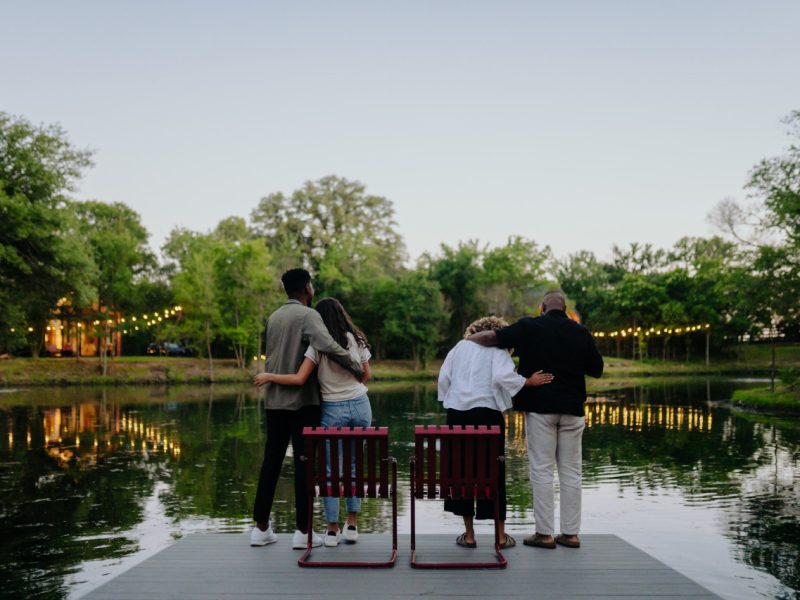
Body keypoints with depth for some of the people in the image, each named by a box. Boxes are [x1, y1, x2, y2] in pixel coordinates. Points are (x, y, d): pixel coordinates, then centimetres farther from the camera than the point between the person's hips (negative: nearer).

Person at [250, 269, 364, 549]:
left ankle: (261, 527, 14)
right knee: (303, 463, -1)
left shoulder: (274, 317, 13)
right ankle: (302, 531, 2)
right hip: (302, 401, -7)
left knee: (271, 460, 10)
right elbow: (329, 347, -25)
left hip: (275, 400, 7)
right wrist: (358, 368, -17)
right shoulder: (307, 315, -10)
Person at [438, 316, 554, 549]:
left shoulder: (460, 347, 16)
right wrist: (529, 381, -4)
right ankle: (501, 535, 10)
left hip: (457, 412, 3)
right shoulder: (497, 350, 4)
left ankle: (469, 535, 12)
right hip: (487, 412, -3)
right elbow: (502, 376, -13)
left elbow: (443, 377, 10)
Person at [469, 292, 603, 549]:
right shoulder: (581, 332, 6)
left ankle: (544, 533, 1)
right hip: (572, 408, 3)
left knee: (542, 470, 1)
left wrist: (470, 338, 8)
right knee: (571, 470, 8)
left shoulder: (530, 326, -3)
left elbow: (491, 337, -10)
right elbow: (597, 369, 13)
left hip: (539, 406, -3)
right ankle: (570, 533, 11)